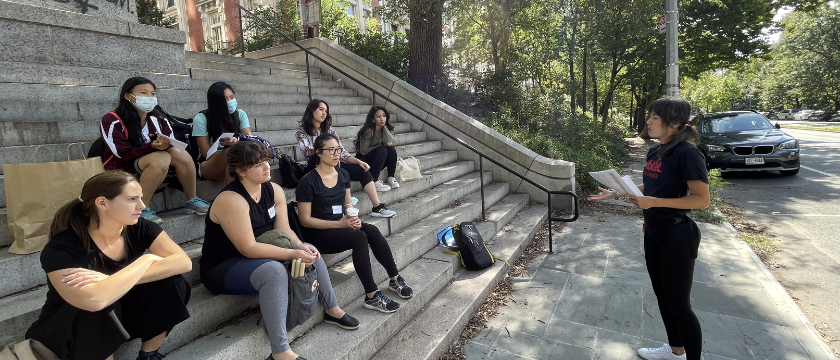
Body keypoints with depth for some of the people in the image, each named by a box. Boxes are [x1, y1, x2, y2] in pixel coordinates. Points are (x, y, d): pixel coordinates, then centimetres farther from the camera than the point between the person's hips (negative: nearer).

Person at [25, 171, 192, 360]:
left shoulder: (139, 228, -14)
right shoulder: (60, 250, -27)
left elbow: (184, 262, -27)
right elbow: (94, 301, -45)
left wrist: (115, 280, -36)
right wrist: (146, 260, -30)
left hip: (119, 315, 4)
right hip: (66, 329, -4)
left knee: (171, 282, -20)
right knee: (98, 308, -35)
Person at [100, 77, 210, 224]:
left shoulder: (158, 121, 6)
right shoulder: (112, 121, -9)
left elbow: (170, 146, -4)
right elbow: (124, 154, -18)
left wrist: (165, 145, -29)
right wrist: (152, 146, -34)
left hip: (156, 177, 5)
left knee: (180, 154, -24)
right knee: (161, 158, -33)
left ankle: (192, 201, -13)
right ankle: (142, 209, -27)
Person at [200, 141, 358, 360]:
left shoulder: (274, 190, -3)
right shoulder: (231, 200, -27)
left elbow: (284, 230, -2)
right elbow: (248, 248, -30)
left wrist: (300, 247, -22)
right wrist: (293, 254, -32)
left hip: (260, 256, 8)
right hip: (222, 268, -8)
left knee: (310, 252, 1)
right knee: (274, 270, -35)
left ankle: (332, 310, 15)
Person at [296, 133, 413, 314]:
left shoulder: (343, 174, 8)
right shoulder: (308, 182, -12)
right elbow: (305, 220, -13)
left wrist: (353, 217, -7)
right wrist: (339, 224, -21)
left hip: (341, 224, 6)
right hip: (318, 233, -6)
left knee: (373, 231, -23)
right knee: (359, 237, -31)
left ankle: (395, 279, -11)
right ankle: (372, 296, -26)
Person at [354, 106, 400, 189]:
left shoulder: (385, 128, -3)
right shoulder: (369, 131, -22)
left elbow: (389, 143, -21)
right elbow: (363, 151, -20)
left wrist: (384, 126, -18)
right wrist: (380, 145, -12)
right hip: (363, 160, -6)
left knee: (391, 150, -21)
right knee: (382, 150, -31)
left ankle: (391, 177, -12)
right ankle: (374, 181, -27)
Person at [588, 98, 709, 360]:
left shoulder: (687, 153, -19)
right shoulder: (655, 151, 6)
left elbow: (702, 200, -21)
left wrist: (655, 202, -28)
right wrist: (615, 194, 10)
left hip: (678, 237, -8)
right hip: (653, 233, 9)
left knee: (678, 303, 3)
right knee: (662, 295, 19)